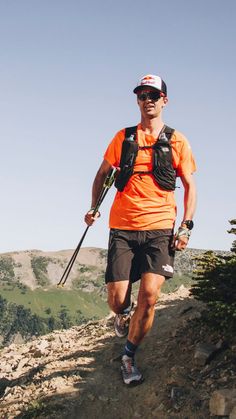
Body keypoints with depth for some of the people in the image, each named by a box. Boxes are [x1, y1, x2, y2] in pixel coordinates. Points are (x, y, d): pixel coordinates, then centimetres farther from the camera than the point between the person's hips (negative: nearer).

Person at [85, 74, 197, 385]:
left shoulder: (177, 141, 8)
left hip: (160, 229, -1)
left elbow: (190, 186, 10)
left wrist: (186, 227, -1)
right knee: (117, 299, -6)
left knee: (149, 295, -17)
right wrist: (94, 207, 12)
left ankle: (129, 356, 4)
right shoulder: (123, 138, 11)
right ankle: (124, 314, 33)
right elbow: (103, 173, 22)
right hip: (123, 228, 1)